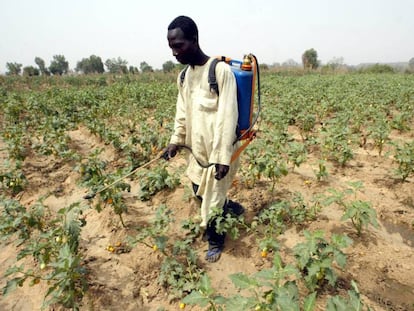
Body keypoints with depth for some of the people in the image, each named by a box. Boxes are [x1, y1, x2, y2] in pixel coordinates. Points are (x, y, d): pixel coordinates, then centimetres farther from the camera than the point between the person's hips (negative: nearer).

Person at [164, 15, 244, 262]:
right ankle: (232, 209, 44)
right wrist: (176, 140, 2)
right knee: (201, 193, 17)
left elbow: (227, 117, -20)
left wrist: (223, 157, -22)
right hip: (197, 149, 7)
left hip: (218, 151, -7)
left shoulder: (221, 70, -17)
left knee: (212, 199, 5)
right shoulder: (183, 77, 6)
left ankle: (215, 242, 32)